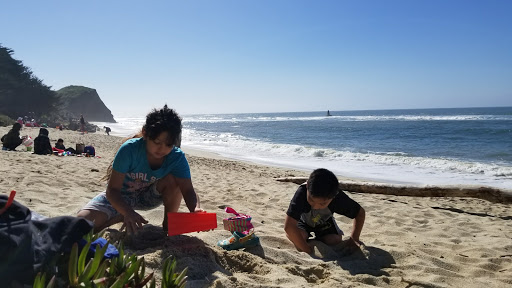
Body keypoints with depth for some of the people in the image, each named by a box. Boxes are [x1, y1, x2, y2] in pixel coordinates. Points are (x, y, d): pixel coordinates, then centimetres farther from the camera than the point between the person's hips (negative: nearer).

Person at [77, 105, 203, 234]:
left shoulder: (177, 157, -23)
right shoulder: (129, 149, -30)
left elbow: (188, 190, -28)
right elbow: (112, 190, -29)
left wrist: (195, 209, -52)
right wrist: (128, 213, -48)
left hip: (148, 197, 1)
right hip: (120, 197, -1)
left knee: (173, 180, -30)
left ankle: (168, 225, -8)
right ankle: (123, 218, 3)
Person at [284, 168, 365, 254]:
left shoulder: (339, 199, -34)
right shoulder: (301, 194, -44)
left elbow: (360, 212, -15)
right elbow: (288, 227, -48)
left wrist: (354, 239, -20)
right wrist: (307, 249, -41)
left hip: (323, 221, 2)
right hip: (303, 221, -2)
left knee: (335, 241, -22)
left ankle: (318, 238, 12)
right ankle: (307, 237, 5)